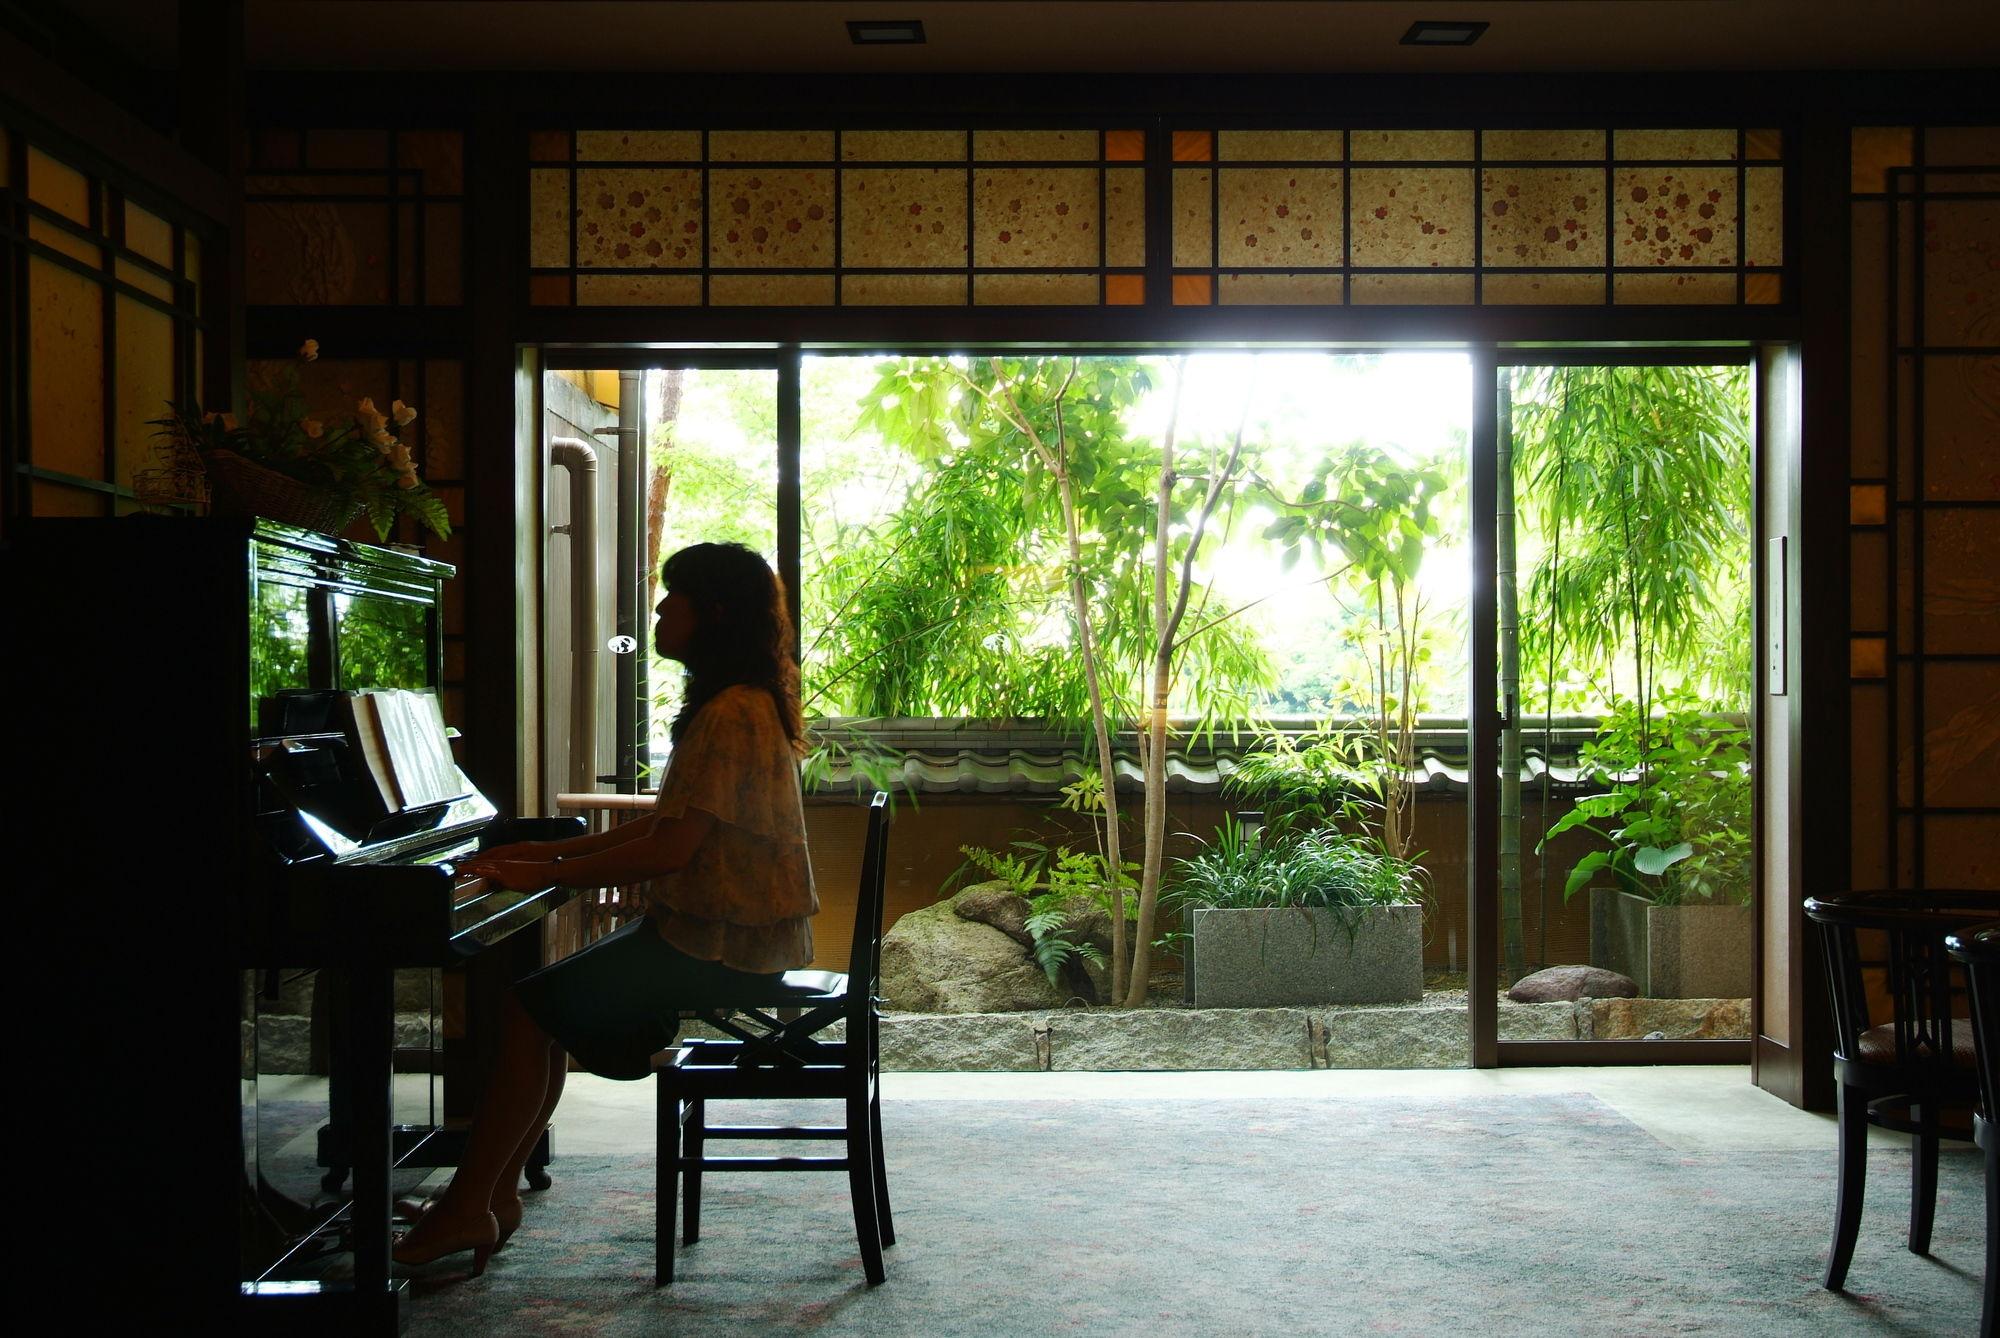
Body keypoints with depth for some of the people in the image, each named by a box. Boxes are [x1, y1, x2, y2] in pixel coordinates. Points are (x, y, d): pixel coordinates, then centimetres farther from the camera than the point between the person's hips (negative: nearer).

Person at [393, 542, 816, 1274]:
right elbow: (662, 822, 17)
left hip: (720, 948, -10)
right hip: (724, 930, 10)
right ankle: (494, 1192, 13)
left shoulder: (733, 715, -19)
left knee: (530, 1009, -10)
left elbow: (669, 850, -24)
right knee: (547, 997, 12)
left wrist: (544, 874, -16)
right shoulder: (736, 705, 14)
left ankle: (471, 1207, -1)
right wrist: (555, 851, 12)